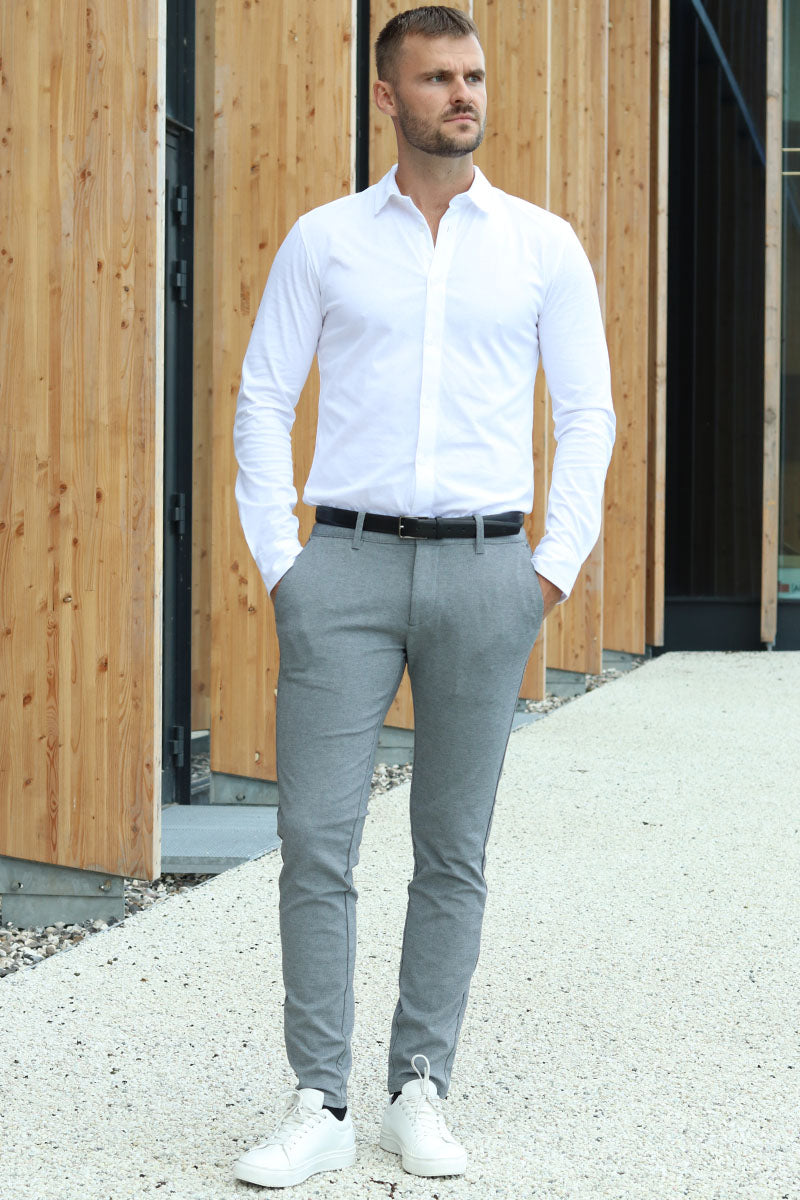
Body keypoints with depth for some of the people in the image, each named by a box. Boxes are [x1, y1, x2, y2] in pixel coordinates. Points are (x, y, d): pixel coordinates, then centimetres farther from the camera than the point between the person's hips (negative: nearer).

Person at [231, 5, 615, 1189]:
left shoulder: (543, 245, 6)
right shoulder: (323, 240, 6)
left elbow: (588, 413, 7)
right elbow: (264, 401, 8)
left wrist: (556, 565, -1)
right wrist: (278, 559, 0)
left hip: (484, 570, 0)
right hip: (348, 563, 0)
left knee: (455, 852, 5)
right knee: (316, 840, -5)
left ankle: (420, 1090, 16)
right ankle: (320, 1104, 3)